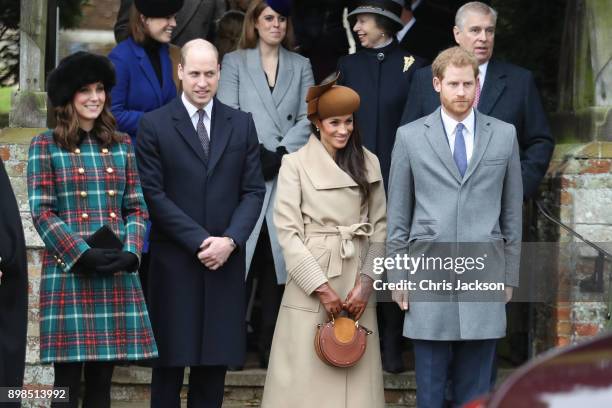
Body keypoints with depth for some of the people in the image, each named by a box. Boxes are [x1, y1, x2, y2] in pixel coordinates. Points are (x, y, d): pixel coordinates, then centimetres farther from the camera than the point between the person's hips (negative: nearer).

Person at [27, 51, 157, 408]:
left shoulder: (121, 145, 13)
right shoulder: (46, 146, 2)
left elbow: (137, 208, 12)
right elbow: (41, 212, -4)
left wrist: (131, 251, -6)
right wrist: (82, 255, -14)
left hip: (118, 273, 3)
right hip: (67, 271, -3)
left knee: (102, 378, 5)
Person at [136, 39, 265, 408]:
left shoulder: (242, 124, 9)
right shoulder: (155, 125, 0)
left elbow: (253, 190, 6)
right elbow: (154, 194, -6)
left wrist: (231, 241, -9)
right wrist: (200, 242, -12)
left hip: (226, 260, 3)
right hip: (174, 262, -2)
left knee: (215, 360, 5)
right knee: (171, 358, 2)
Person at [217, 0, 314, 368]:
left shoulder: (300, 66, 14)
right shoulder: (234, 62, 10)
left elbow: (307, 119, 5)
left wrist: (280, 154, -9)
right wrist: (256, 155, -11)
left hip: (287, 176, 2)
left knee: (277, 264, 0)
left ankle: (271, 348, 3)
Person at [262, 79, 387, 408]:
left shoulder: (369, 164, 9)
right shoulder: (295, 164, -1)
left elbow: (380, 228, 7)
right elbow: (288, 231, -6)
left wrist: (365, 283, -6)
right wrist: (321, 288, -12)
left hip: (357, 285, 3)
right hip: (310, 282, -3)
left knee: (356, 376, 2)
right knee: (306, 376, -3)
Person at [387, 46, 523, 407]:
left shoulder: (504, 135, 7)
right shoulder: (410, 137, 5)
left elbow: (513, 211, 10)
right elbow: (398, 215, 6)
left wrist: (510, 275, 8)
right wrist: (398, 276, 2)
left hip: (484, 278, 1)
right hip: (429, 277, -1)